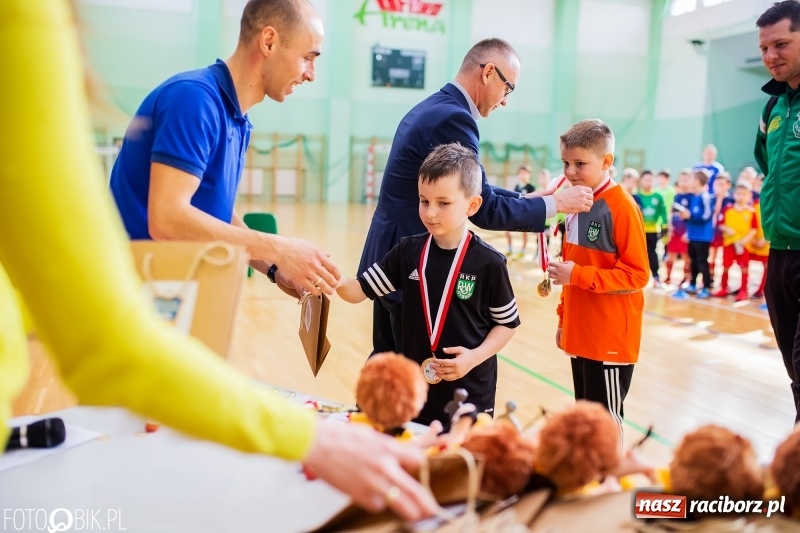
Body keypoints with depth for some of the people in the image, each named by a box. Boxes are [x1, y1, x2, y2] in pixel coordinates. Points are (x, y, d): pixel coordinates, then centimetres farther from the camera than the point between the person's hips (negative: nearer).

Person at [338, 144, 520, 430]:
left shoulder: (488, 262, -12)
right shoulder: (408, 252, -3)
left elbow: (507, 322, -2)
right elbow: (360, 290, -1)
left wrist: (475, 356, -14)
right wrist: (336, 280, -22)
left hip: (470, 392, -3)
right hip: (416, 388, 3)